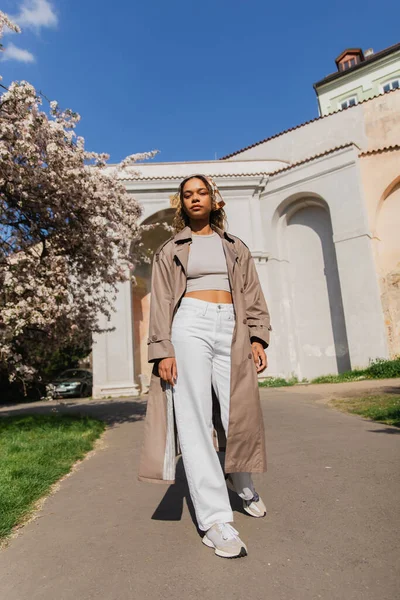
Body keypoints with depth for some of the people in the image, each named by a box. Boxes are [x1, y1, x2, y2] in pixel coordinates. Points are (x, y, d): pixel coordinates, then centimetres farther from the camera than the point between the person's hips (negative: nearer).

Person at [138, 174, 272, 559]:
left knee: (239, 416, 2)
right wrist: (163, 351, -6)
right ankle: (214, 519, 0)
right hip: (189, 326, -1)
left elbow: (253, 296, 14)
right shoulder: (171, 250, 14)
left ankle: (242, 484, 34)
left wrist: (257, 338, 1)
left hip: (231, 329, 2)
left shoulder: (236, 247, 20)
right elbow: (160, 303, 5)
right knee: (194, 419, -8)